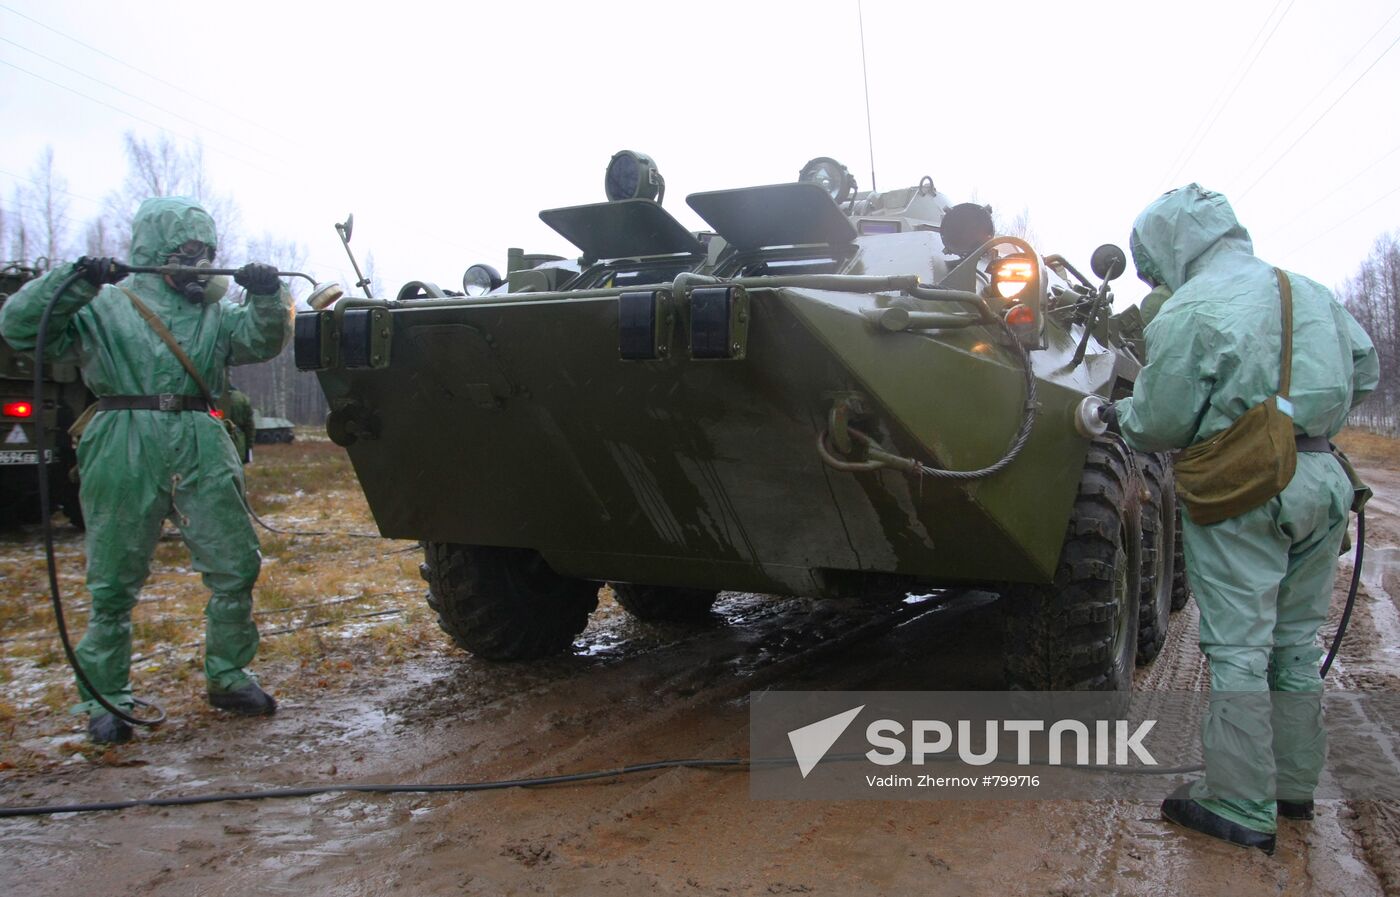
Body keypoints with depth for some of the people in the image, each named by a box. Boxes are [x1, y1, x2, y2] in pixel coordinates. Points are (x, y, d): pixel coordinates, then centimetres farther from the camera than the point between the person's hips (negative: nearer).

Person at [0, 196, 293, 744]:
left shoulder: (216, 314, 18)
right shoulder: (104, 305, 8)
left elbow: (263, 340, 3)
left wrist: (267, 298, -15)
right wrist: (74, 282, -14)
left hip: (203, 451, 4)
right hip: (125, 451, -3)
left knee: (236, 568, 3)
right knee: (114, 581, 2)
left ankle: (227, 677, 19)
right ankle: (104, 698, 15)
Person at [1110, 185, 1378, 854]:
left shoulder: (1188, 310, -10)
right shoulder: (1309, 292, 12)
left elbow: (1162, 423, -11)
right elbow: (1365, 372, 20)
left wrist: (1114, 416, 8)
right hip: (1321, 481, 7)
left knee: (1238, 651, -2)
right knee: (1296, 644, 16)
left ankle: (1242, 808, 3)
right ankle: (1294, 786, 27)